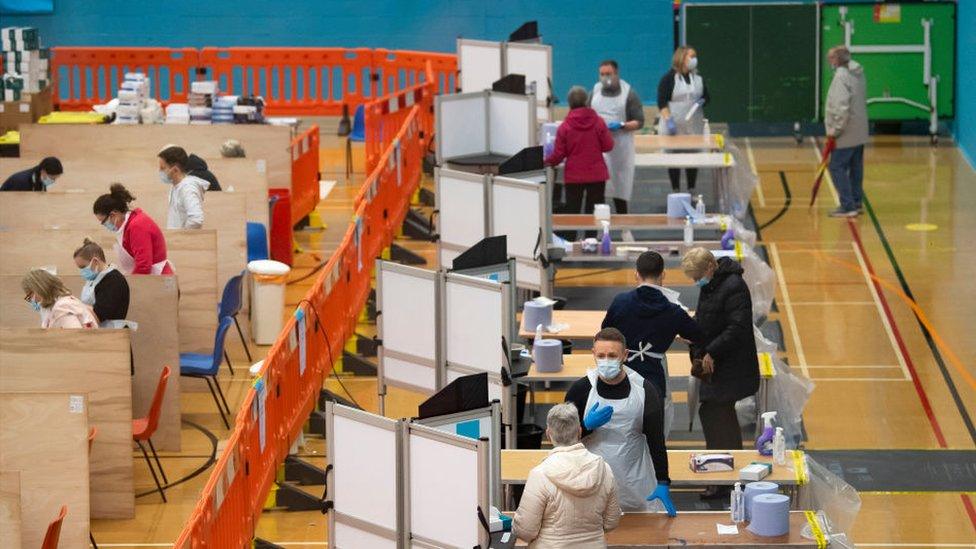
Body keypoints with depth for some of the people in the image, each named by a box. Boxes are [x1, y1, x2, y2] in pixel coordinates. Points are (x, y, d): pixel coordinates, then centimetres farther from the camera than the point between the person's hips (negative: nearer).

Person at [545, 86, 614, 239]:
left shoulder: (564, 126, -8)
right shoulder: (598, 122, -7)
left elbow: (558, 154, -5)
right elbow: (608, 146, -3)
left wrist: (547, 161, 14)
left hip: (574, 176, 0)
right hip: (596, 175, 0)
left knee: (572, 211, 9)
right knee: (593, 212, 8)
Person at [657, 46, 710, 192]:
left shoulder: (698, 78, 8)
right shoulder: (669, 78, -7)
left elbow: (706, 97, 19)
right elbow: (662, 102, -12)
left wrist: (702, 102, -5)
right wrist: (668, 120, -23)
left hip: (694, 127, 4)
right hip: (675, 127, -4)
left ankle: (691, 191, 16)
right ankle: (676, 191, 10)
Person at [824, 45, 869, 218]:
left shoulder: (841, 76, -19)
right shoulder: (858, 73, 10)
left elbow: (842, 106, -26)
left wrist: (836, 130, -19)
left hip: (846, 134, -9)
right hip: (859, 133, 9)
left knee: (837, 168, -5)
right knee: (855, 168, 17)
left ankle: (847, 206, -7)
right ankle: (856, 202, 25)